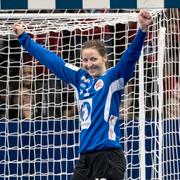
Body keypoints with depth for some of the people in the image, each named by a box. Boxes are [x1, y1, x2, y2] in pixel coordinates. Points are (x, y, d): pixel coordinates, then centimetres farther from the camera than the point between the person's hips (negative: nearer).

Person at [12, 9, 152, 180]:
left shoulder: (114, 77, -3)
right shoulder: (80, 78, 14)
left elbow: (130, 57, -20)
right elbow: (51, 60, 24)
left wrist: (142, 31, -37)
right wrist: (24, 38, 33)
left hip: (109, 157, -7)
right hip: (85, 157, 7)